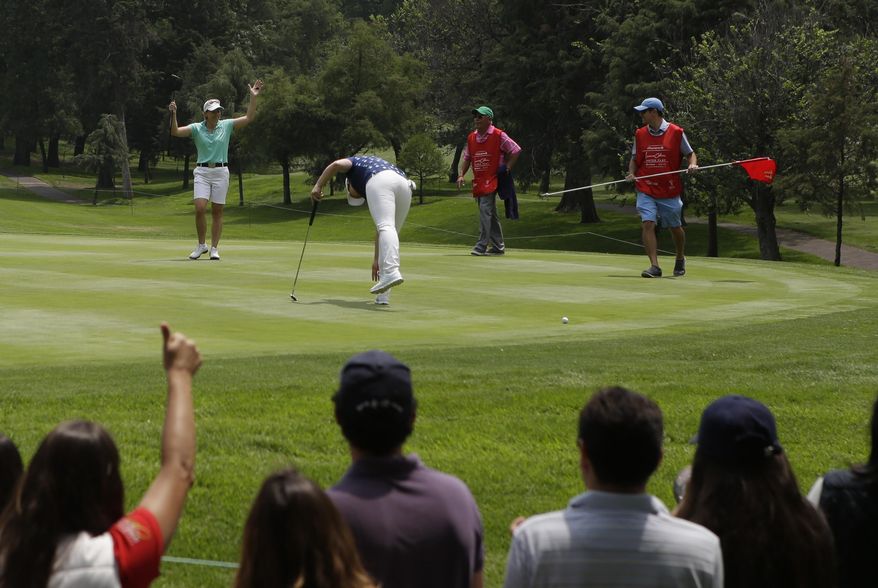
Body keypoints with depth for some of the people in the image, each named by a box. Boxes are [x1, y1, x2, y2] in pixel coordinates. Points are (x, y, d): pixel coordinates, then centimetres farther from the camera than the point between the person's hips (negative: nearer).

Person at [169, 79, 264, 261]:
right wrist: (173, 114, -25)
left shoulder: (226, 125, 4)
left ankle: (214, 248, 10)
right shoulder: (197, 128, 0)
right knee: (200, 209, -13)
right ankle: (201, 245, 4)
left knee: (217, 212, 3)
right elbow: (175, 132, -11)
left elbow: (248, 118, 1)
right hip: (202, 172, -1)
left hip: (221, 172, 1)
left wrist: (253, 97, -8)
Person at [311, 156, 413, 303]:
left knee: (386, 227, -21)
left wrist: (318, 186, 9)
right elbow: (379, 228, 41)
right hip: (405, 186, 6)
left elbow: (337, 164, 8)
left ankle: (391, 272, -44)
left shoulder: (355, 162, 35)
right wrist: (376, 259, 45)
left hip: (380, 182, -6)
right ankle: (383, 294, 7)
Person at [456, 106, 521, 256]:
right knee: (490, 214, 12)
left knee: (485, 209, -17)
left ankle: (481, 246, -18)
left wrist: (507, 169, -7)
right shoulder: (471, 138, 12)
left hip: (492, 180, -7)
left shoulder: (498, 135, -7)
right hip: (478, 181, 7)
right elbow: (467, 158, 18)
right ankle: (498, 246, 19)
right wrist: (461, 175, 4)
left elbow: (516, 150, -2)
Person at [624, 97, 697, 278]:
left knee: (675, 227, 11)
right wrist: (631, 173, -5)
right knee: (647, 224, -15)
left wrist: (692, 164, -16)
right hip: (646, 190, 2)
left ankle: (680, 258, 38)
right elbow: (634, 159, 14)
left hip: (670, 190, -1)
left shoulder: (676, 132, -3)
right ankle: (654, 266, -16)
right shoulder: (640, 134, 6)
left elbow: (690, 154, 5)